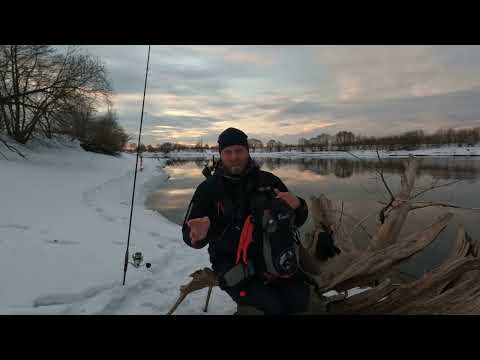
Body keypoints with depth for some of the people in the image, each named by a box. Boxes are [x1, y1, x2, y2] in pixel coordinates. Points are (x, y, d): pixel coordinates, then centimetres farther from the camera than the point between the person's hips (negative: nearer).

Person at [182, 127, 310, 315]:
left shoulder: (268, 180, 4)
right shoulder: (208, 188, -2)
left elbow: (296, 221, 11)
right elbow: (189, 234, -1)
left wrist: (297, 206, -13)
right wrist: (198, 235, -26)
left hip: (271, 257, 3)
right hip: (231, 263, -2)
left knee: (300, 299, -18)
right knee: (274, 306, -22)